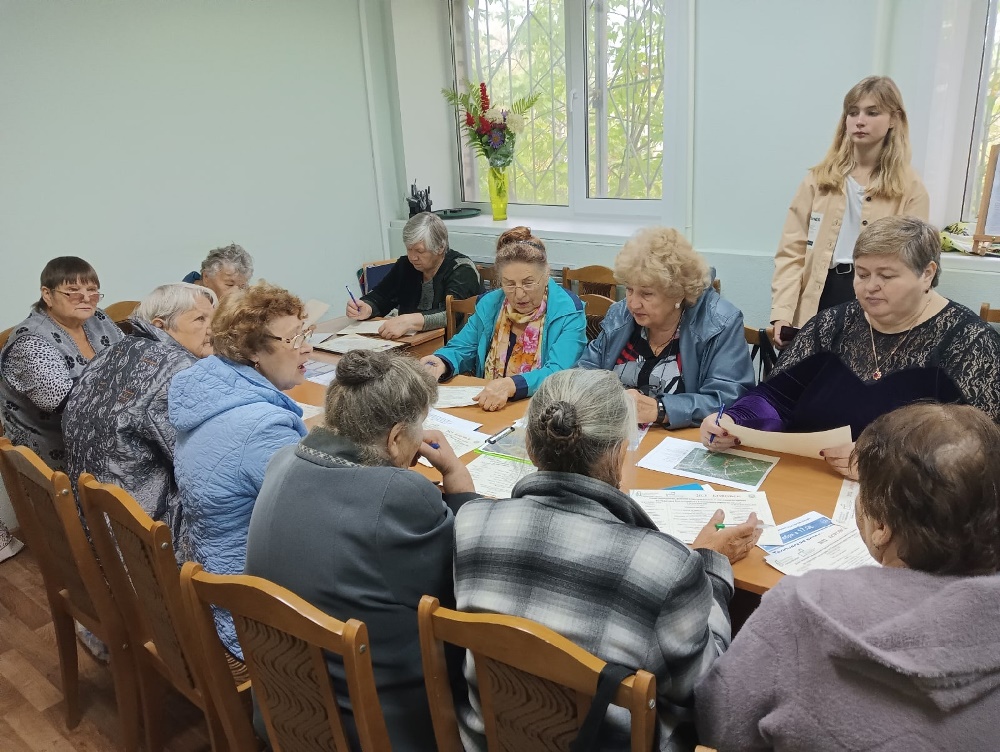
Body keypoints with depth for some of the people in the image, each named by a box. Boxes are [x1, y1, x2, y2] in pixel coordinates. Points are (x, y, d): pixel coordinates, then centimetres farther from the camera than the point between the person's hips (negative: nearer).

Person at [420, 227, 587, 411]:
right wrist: (441, 363, -10)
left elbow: (559, 374, -21)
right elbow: (460, 349, 15)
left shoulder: (569, 314, -8)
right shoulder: (489, 304, 7)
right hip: (485, 408, 5)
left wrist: (511, 385, -38)